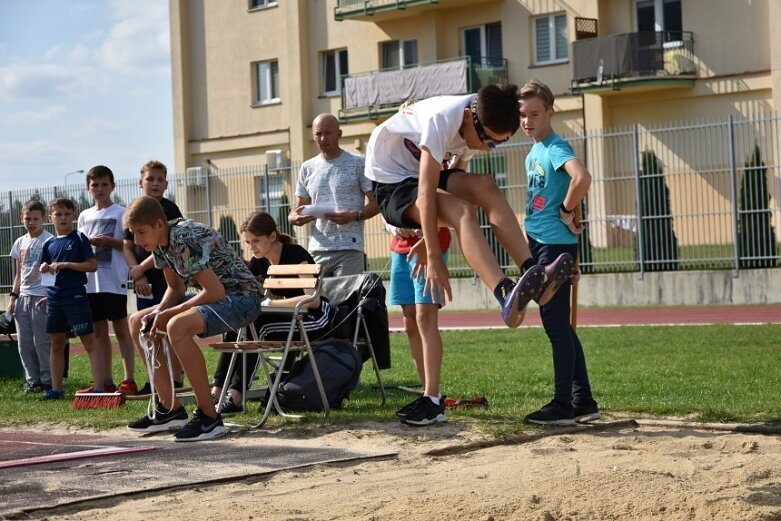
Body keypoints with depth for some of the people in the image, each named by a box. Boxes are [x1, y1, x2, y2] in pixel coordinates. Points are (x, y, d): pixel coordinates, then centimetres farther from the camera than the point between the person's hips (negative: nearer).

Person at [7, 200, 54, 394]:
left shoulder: (49, 241, -6)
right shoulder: (20, 243, 14)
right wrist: (13, 296, 13)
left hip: (41, 297, -7)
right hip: (23, 297, 7)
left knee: (41, 342, -6)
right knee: (24, 343, 6)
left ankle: (47, 380, 3)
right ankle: (33, 380, 14)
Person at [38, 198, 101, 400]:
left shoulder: (79, 238, -3)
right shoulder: (49, 244, 12)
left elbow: (92, 265, -9)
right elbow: (44, 270, 18)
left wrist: (66, 265, -15)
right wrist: (45, 268, -5)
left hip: (76, 297, -6)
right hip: (54, 298, 6)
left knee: (89, 342, -8)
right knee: (56, 344, 11)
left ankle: (99, 387, -11)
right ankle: (56, 388, 19)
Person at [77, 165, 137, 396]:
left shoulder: (121, 213, -2)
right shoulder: (84, 216, 14)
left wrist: (109, 241, -16)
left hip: (114, 281, -6)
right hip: (91, 281, 6)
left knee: (121, 329, -3)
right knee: (99, 331, 8)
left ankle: (129, 380, -3)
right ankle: (106, 381, 12)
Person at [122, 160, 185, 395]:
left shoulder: (169, 210, -7)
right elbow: (127, 246, 11)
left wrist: (140, 269, -11)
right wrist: (136, 273, -4)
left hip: (168, 280, -6)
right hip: (143, 282, 6)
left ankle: (175, 381, 0)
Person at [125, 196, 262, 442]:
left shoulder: (185, 240, -26)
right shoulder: (160, 244, 2)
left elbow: (216, 292, -28)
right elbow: (175, 288, 12)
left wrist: (169, 313, -21)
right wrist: (157, 314, -7)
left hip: (241, 296, -10)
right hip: (213, 295, 10)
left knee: (177, 327, -36)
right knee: (138, 322, 10)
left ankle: (209, 418, -27)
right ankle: (169, 408, 11)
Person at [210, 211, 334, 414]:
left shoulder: (296, 255, -17)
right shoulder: (258, 263, 4)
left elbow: (313, 300, -28)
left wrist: (270, 303, -29)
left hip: (316, 319, -7)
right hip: (292, 318, 7)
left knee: (256, 326, -29)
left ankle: (236, 396, -32)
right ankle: (217, 389, -22)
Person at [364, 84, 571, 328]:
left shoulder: (479, 126, -6)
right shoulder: (442, 120, -31)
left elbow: (455, 175, 4)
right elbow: (426, 193, -33)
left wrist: (428, 237, -1)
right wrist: (434, 258, -34)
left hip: (425, 176, 7)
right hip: (392, 186, -7)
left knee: (485, 185, -23)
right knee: (461, 211, -33)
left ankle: (533, 274, -33)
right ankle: (506, 296, -50)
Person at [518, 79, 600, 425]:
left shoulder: (555, 148, -13)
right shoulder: (533, 153, 16)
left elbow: (582, 178, -32)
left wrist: (567, 211, -19)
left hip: (555, 245, -10)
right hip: (539, 244, 10)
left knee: (556, 324, -6)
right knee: (559, 325, 12)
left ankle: (563, 406, -2)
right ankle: (583, 402, 17)